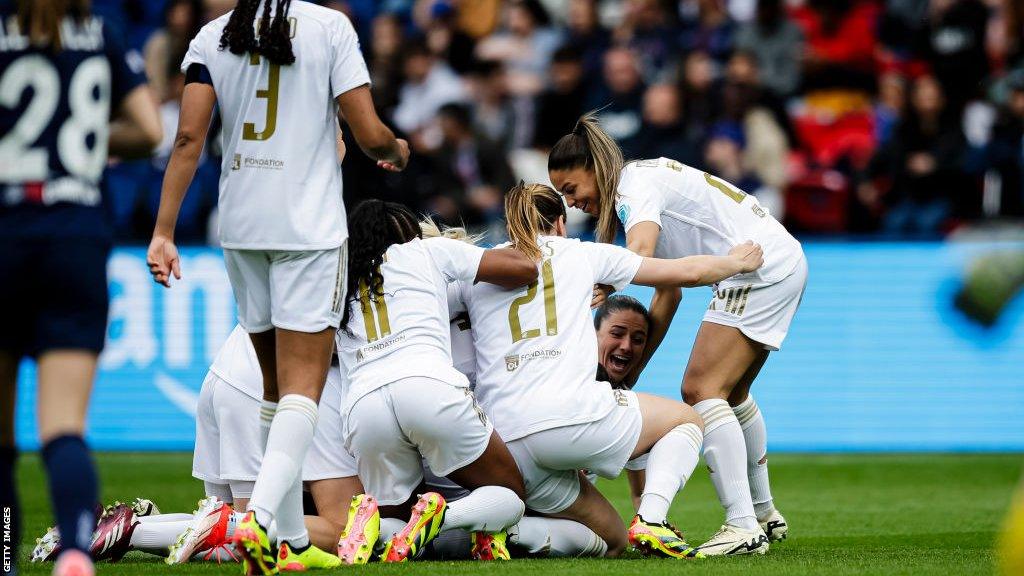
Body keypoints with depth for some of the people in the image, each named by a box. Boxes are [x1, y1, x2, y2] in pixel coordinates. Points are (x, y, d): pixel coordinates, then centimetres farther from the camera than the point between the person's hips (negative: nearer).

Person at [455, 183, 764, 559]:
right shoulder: (582, 254, 16)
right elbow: (687, 272, 23)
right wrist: (738, 262, 43)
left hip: (505, 442, 4)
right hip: (575, 415, -4)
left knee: (610, 540, 21)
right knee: (686, 420, 22)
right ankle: (651, 520, -4)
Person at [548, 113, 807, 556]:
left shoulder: (635, 184, -10)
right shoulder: (651, 184, 20)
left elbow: (639, 254, -32)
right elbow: (668, 295, 18)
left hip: (758, 266, -11)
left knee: (701, 390, -14)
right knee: (729, 394, 22)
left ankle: (744, 527, -22)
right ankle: (764, 514, 32)